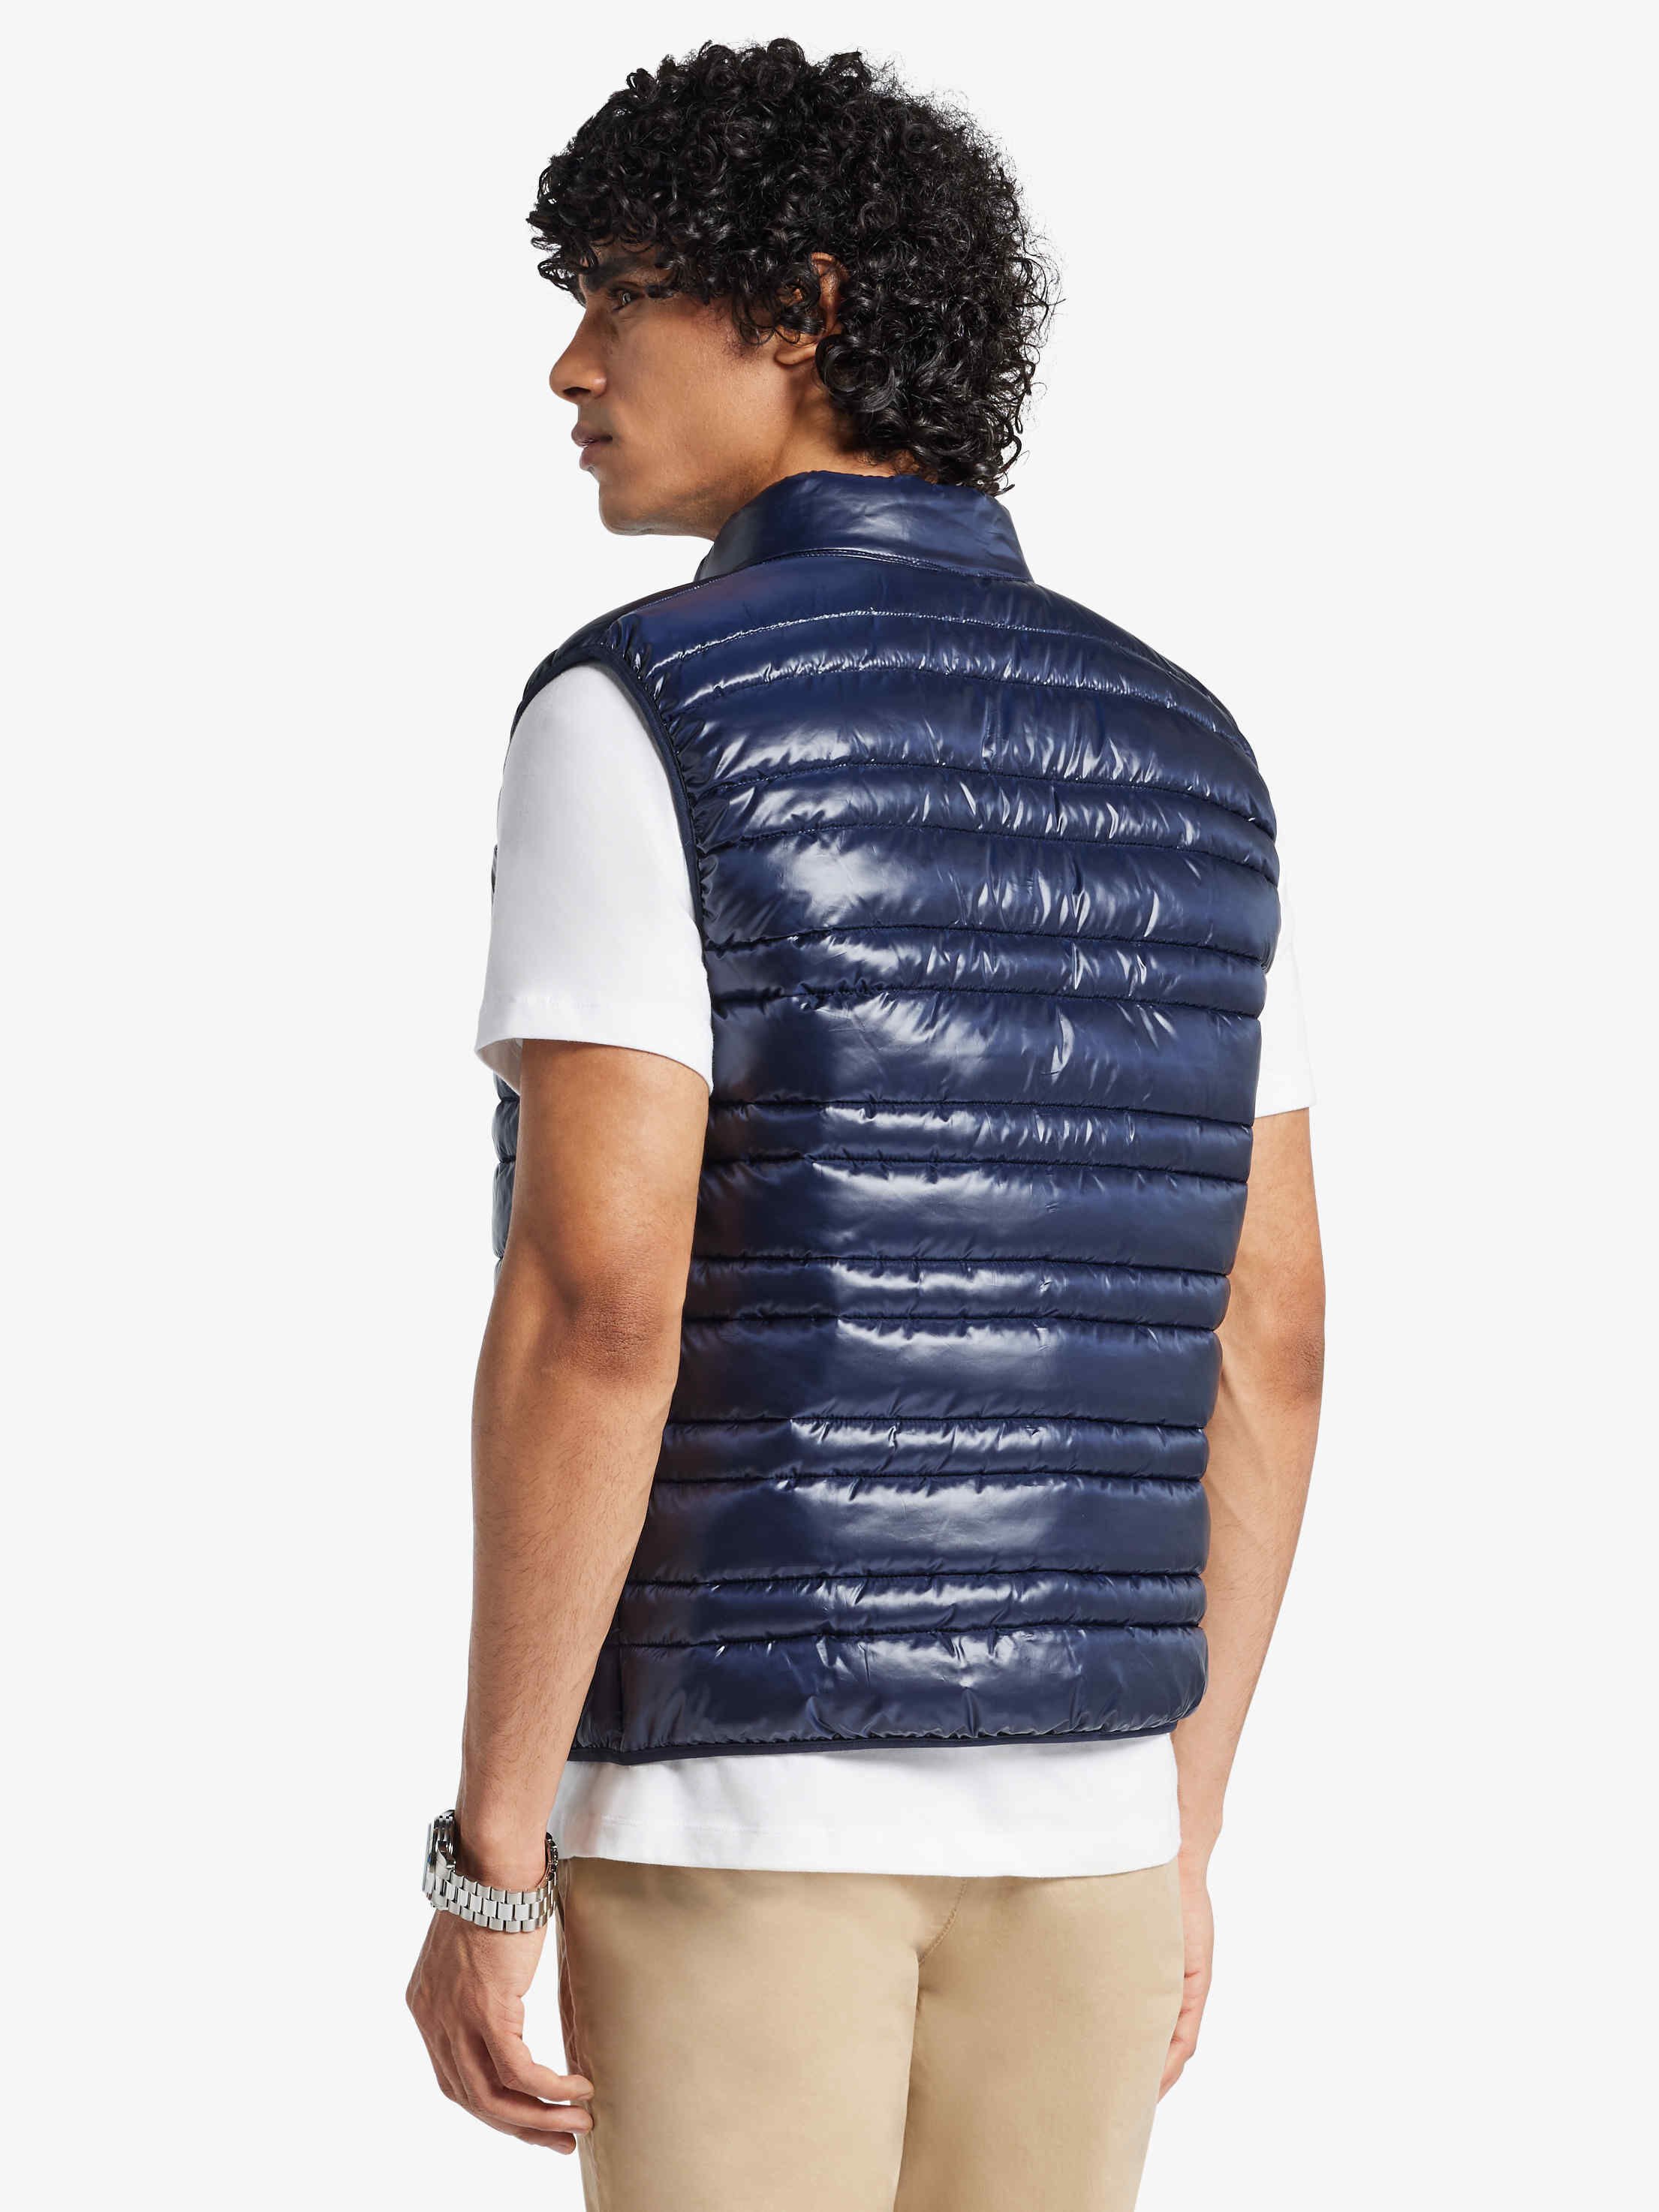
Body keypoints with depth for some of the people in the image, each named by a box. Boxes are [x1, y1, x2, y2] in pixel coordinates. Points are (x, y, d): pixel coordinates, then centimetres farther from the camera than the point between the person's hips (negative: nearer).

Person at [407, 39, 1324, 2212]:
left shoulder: (638, 712, -12)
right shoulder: (1180, 757, 8)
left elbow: (596, 1313, -20)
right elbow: (1265, 1347, 8)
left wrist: (488, 1873, -13)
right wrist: (1175, 1845, 16)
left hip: (738, 1783, -5)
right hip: (1064, 1791, 6)